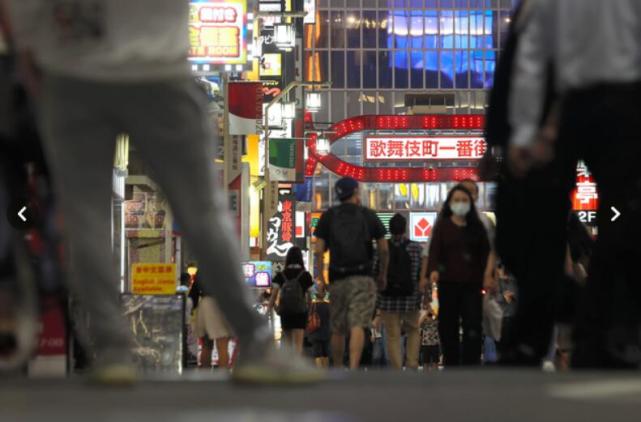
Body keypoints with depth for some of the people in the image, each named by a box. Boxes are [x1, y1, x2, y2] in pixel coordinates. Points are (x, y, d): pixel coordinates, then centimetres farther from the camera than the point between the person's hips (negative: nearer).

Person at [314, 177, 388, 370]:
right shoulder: (368, 215, 6)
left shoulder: (328, 216, 8)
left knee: (337, 330, 12)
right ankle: (353, 369, -28)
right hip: (363, 279, -2)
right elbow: (383, 249, 6)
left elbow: (318, 251, 0)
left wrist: (321, 278, 5)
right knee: (357, 326, -12)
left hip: (338, 279, 2)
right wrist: (383, 275, 17)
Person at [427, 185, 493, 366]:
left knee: (473, 327, -9)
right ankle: (451, 365, 7)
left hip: (472, 284, 1)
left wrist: (487, 275, -1)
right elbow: (434, 251, -3)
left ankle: (471, 367, -10)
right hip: (448, 283, -1)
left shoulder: (477, 227, 12)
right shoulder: (443, 226, 7)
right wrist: (433, 270, -21)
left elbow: (485, 253, 12)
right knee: (448, 328, 1)